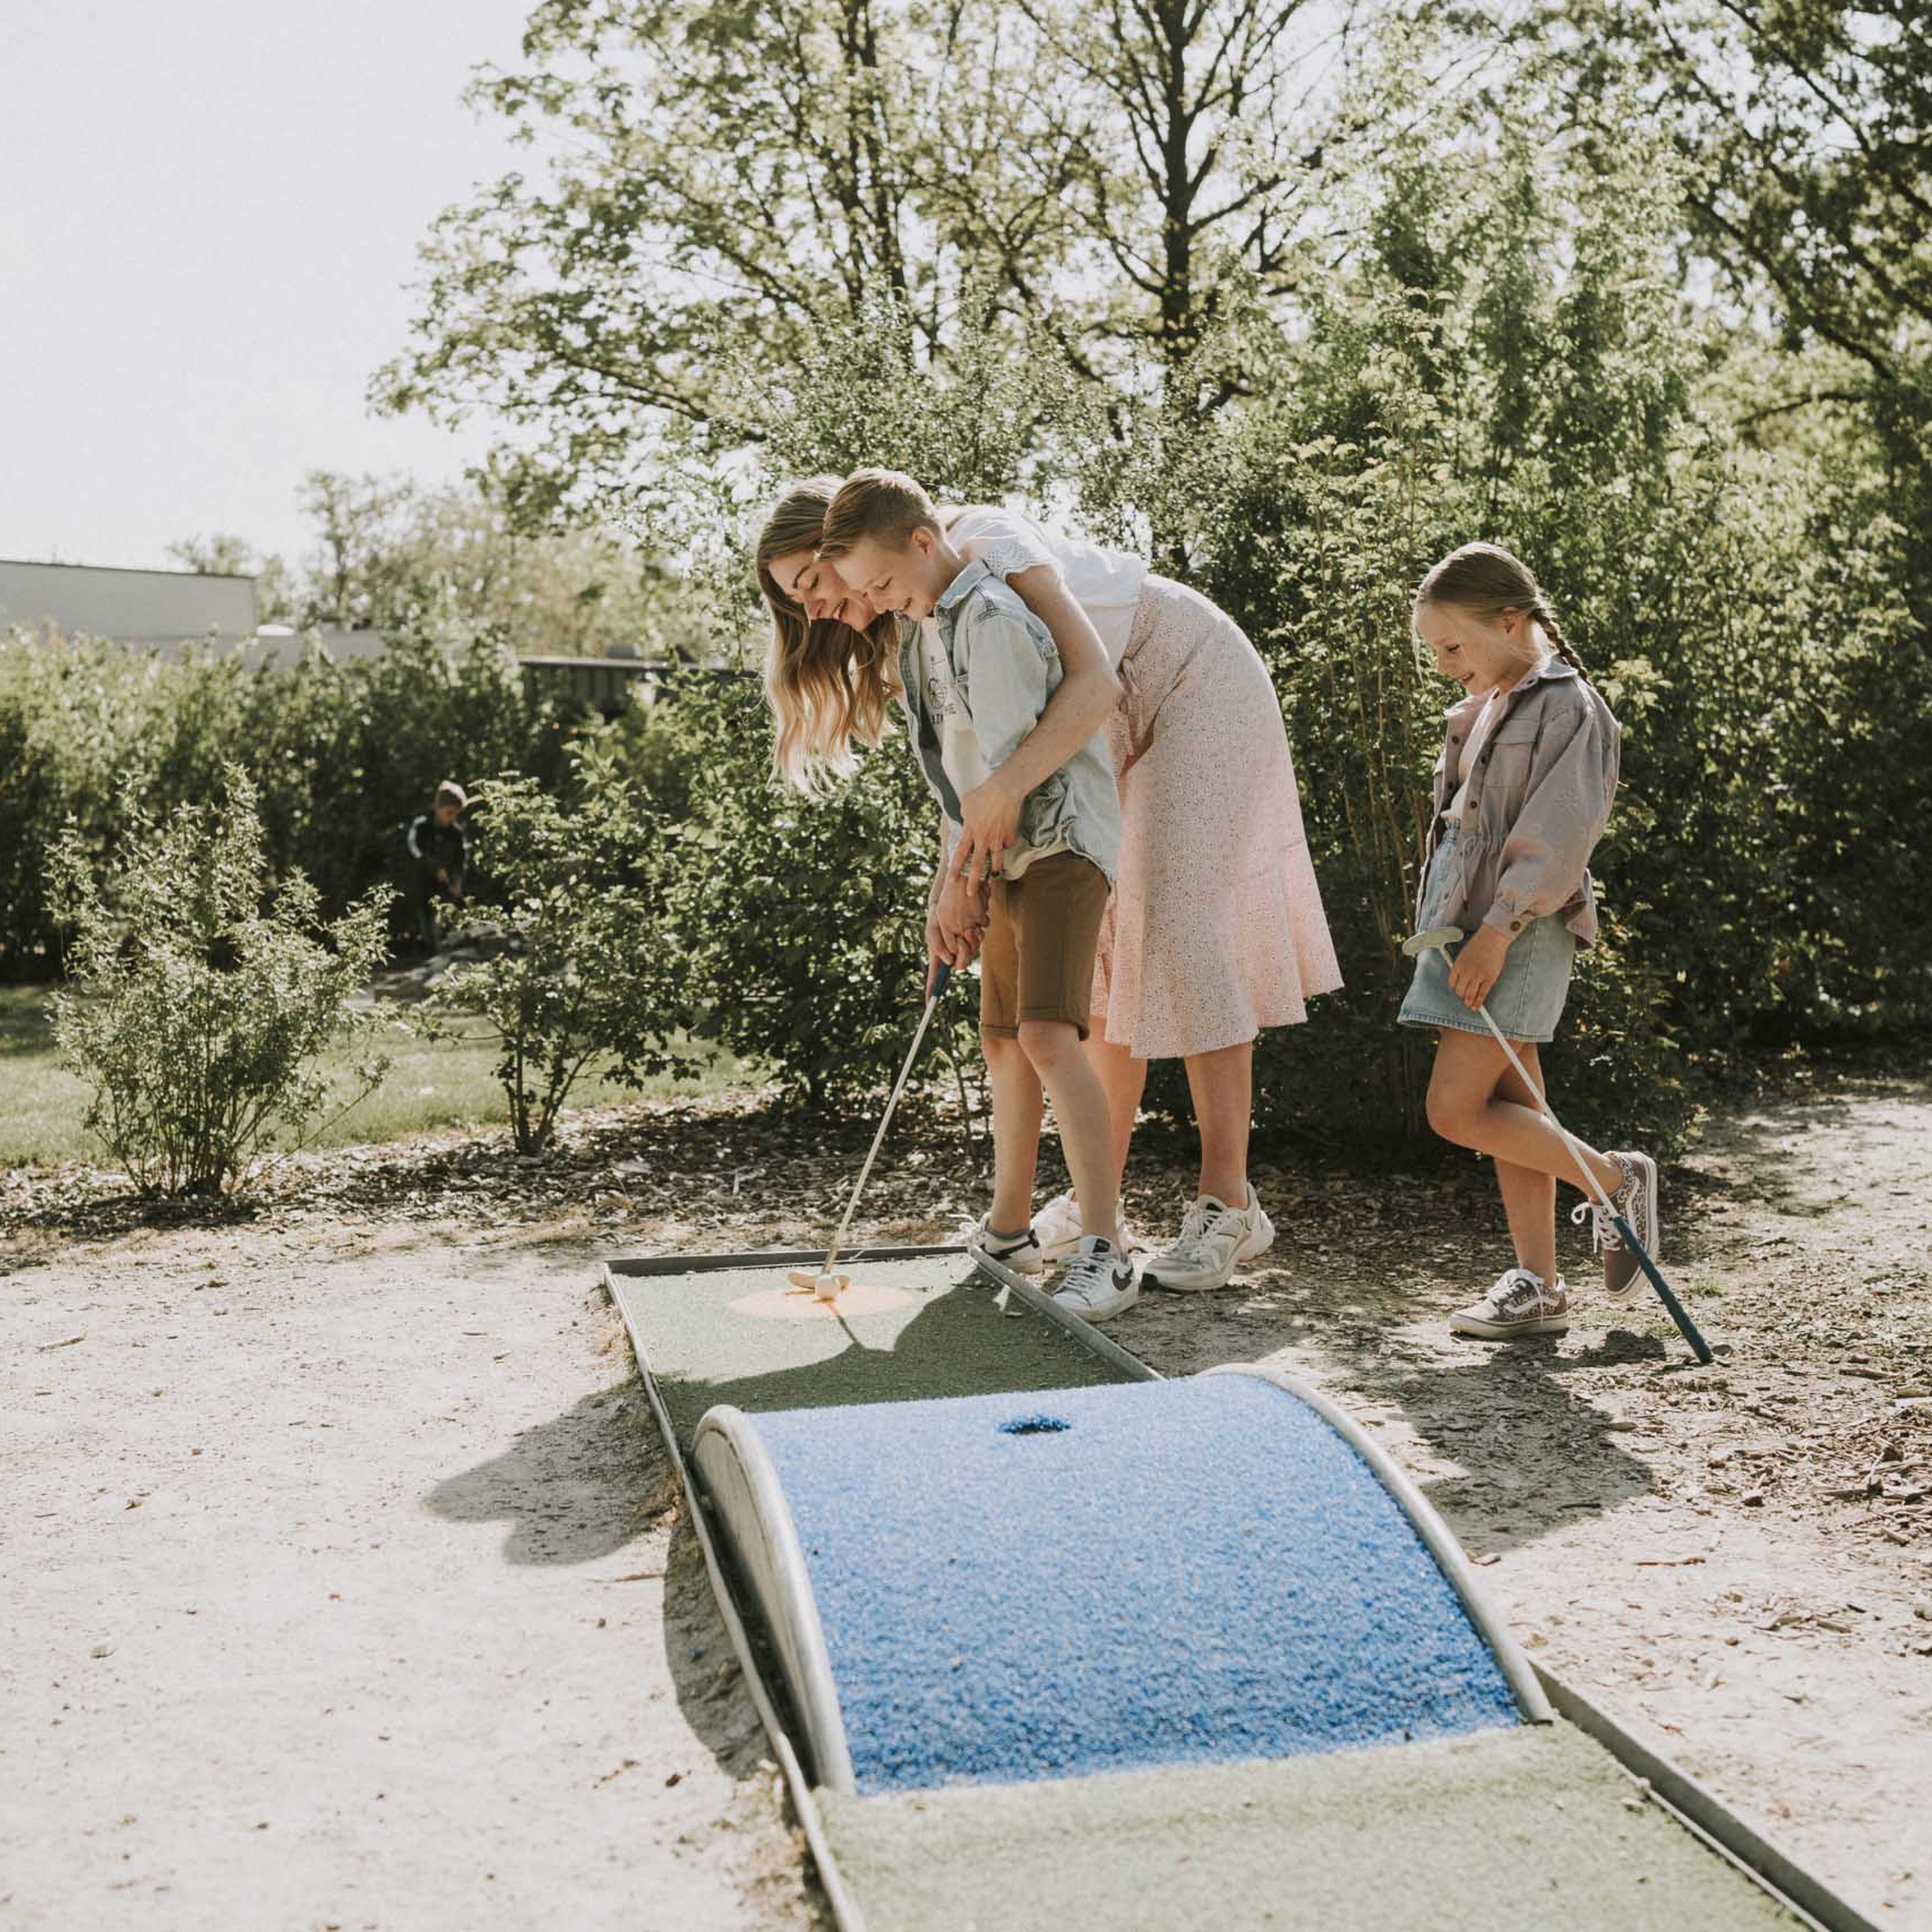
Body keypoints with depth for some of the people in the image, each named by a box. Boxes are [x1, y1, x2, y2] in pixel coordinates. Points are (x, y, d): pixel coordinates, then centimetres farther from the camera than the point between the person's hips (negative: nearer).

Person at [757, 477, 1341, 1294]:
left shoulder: (988, 545, -24)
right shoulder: (924, 622, 2)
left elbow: (1094, 680, -34)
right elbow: (977, 769, -3)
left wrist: (1009, 784, -43)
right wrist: (959, 874, -17)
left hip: (1200, 686, -8)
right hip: (1127, 728, 8)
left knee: (1180, 929, -15)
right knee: (1102, 943, 3)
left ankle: (1229, 1205, -13)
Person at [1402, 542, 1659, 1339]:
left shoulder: (1565, 705, -10)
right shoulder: (1483, 707, 16)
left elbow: (1557, 837, -18)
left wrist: (1497, 929, -22)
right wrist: (1452, 926, 16)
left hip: (1520, 932, -9)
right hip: (1469, 923, 9)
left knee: (1455, 1110, -12)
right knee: (1509, 1109, 9)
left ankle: (1617, 1180, 6)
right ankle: (1538, 1287, 15)